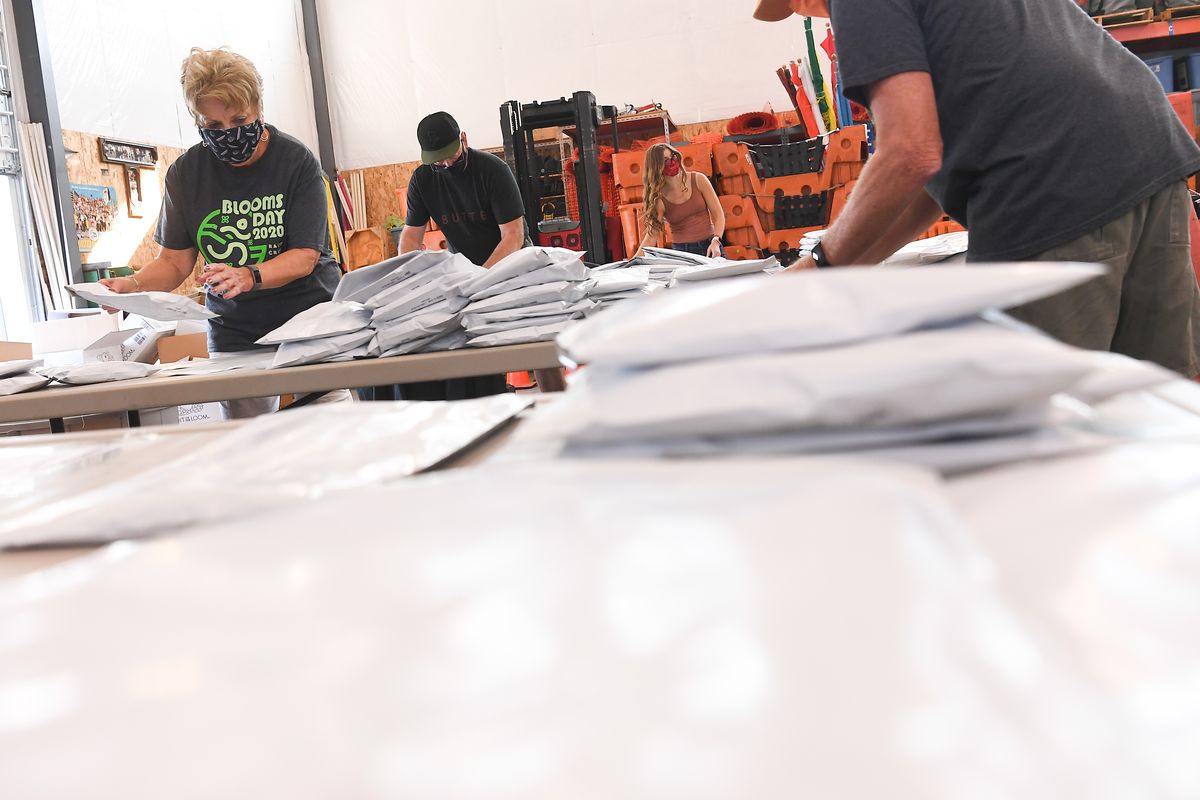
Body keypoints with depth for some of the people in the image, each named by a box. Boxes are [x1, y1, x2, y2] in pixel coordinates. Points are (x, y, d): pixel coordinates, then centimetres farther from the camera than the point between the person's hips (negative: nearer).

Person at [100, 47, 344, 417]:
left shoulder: (297, 161, -7)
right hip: (234, 334, 2)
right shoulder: (185, 173, 3)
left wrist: (248, 276, -31)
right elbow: (174, 261, 6)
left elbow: (304, 256, -13)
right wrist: (133, 285, -15)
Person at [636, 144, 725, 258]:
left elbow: (718, 214, 0)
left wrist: (715, 242, -15)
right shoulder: (659, 199, -6)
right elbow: (651, 236, -9)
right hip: (681, 252, -1)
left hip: (710, 248, 1)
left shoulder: (698, 180, -2)